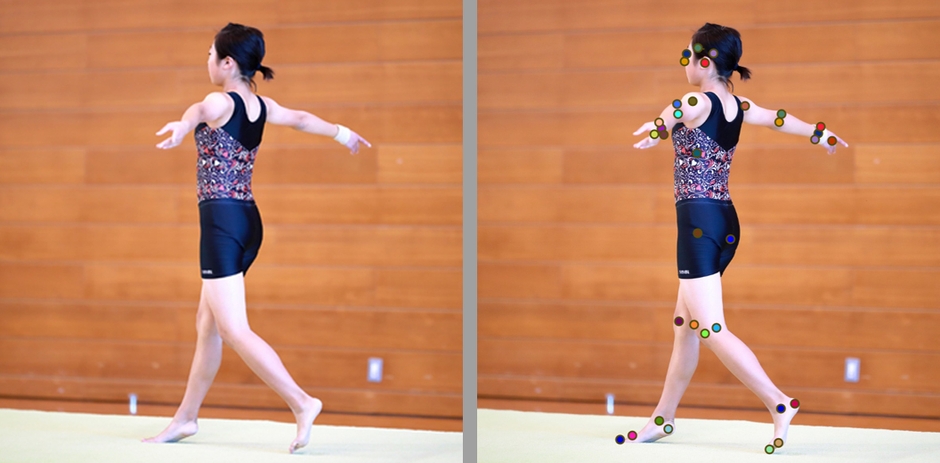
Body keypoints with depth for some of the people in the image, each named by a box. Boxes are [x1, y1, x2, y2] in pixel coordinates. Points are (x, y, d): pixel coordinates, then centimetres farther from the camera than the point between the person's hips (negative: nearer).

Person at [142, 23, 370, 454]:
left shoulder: (220, 103, -10)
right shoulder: (262, 107, 11)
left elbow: (199, 109, -28)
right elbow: (302, 119, 21)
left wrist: (183, 124, -45)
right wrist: (342, 133, 32)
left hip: (221, 220, -9)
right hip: (249, 219, 9)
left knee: (234, 330, -8)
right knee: (208, 322, 16)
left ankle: (301, 403, -15)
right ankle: (186, 416, 24)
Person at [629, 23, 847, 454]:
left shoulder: (694, 104, -14)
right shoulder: (738, 107, 10)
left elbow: (656, 126, 2)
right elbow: (779, 118, 25)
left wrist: (654, 131, 23)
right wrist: (819, 133, 40)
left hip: (698, 221, -9)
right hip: (726, 220, 9)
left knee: (711, 330, -11)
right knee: (685, 323, 17)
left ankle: (779, 403, -15)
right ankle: (662, 418, 26)